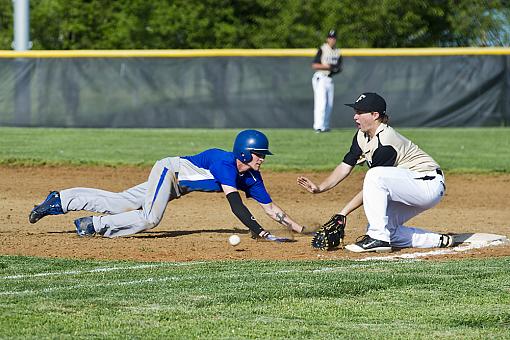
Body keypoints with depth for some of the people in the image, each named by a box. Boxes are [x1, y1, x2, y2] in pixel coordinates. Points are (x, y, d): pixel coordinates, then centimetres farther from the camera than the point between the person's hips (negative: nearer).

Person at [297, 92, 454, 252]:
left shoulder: (385, 144, -26)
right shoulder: (362, 136, 2)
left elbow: (374, 183, -23)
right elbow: (345, 166, 3)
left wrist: (343, 212, -22)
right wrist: (319, 188, -12)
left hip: (430, 185, -10)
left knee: (375, 176, -30)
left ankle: (378, 238, -25)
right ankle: (438, 240, 13)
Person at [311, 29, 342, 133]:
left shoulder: (338, 52, 12)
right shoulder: (322, 50, -8)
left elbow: (339, 67, 19)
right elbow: (314, 65, -12)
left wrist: (337, 69, -4)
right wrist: (327, 66, -21)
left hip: (330, 79, 7)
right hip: (320, 78, -7)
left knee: (329, 105, 7)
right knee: (321, 103, -15)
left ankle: (325, 126, 15)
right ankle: (318, 126, -18)